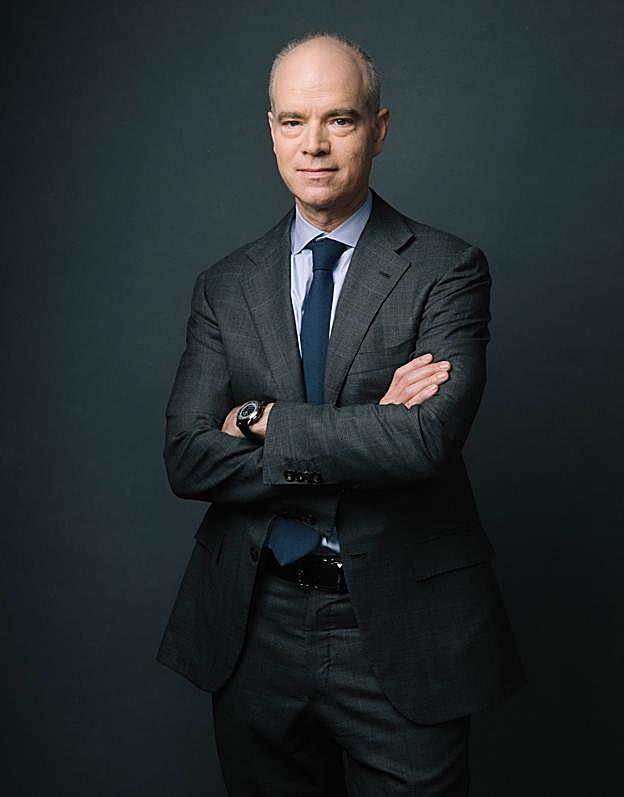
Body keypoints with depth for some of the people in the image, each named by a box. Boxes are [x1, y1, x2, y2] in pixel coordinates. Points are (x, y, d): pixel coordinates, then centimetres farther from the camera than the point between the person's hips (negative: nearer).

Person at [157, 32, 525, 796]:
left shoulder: (446, 269, -6)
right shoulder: (225, 285, 4)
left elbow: (430, 438, -21)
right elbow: (186, 457, -7)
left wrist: (264, 422, -12)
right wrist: (365, 436, -16)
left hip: (400, 632, -3)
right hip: (254, 631, 3)